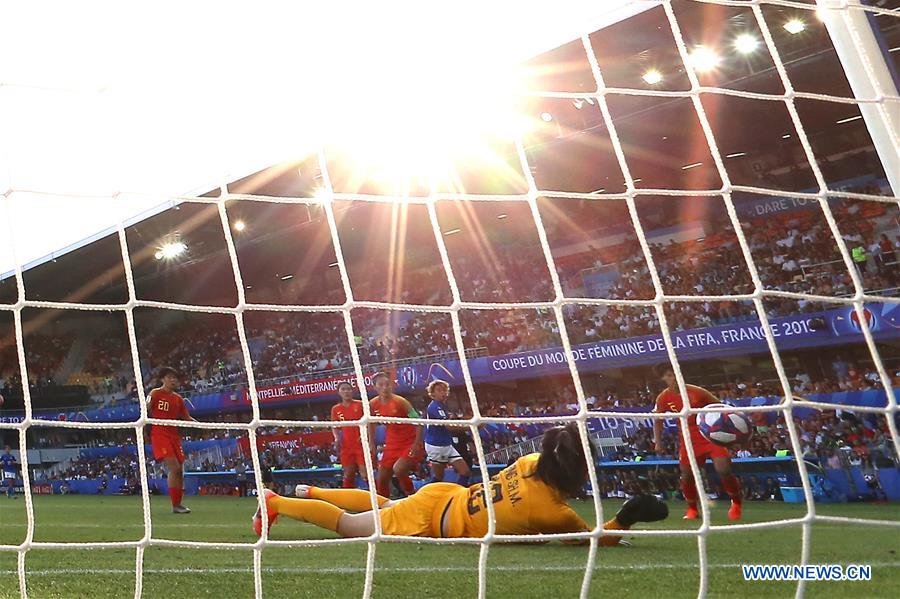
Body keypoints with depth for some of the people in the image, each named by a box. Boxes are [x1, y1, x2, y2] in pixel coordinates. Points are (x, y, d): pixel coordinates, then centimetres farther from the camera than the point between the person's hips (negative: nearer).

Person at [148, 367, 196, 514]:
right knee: (174, 467, -18)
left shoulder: (178, 399, 15)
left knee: (180, 470, 5)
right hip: (159, 434, -7)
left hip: (174, 435, 7)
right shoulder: (155, 393, -1)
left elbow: (187, 418, 19)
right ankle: (175, 505, -12)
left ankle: (178, 504, 16)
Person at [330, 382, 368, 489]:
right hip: (346, 446, 3)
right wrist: (336, 438, -5)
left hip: (361, 444, -3)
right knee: (348, 474, 8)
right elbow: (335, 427, 13)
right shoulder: (335, 409, 8)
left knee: (365, 473, -7)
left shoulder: (360, 405, 0)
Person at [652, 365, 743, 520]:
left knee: (723, 470, -15)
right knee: (686, 475, 1)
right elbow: (658, 420, 12)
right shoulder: (663, 398, -5)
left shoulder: (696, 392, -15)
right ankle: (692, 509, 24)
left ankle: (737, 503, 10)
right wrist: (658, 442, 5)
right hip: (689, 439, 3)